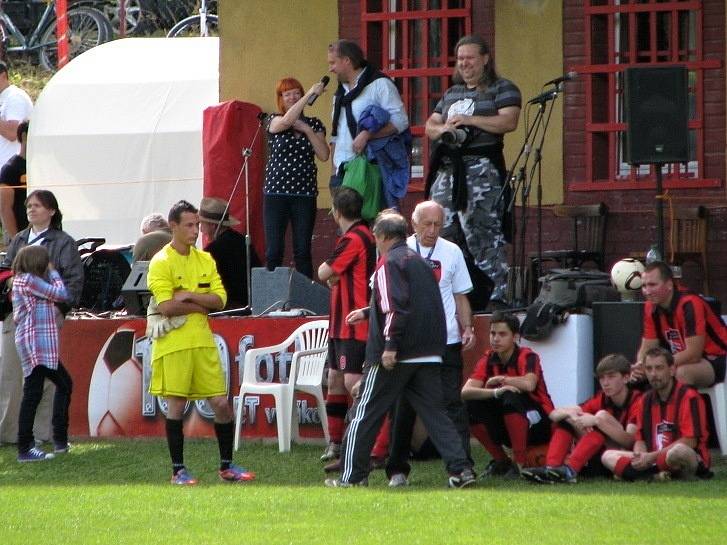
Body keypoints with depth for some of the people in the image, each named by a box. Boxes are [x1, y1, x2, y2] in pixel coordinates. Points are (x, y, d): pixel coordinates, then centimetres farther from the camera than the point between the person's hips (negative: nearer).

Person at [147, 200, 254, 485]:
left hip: (203, 341, 5)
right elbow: (166, 307, -17)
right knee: (176, 405, 0)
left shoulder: (205, 260, 11)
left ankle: (226, 466, 14)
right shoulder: (161, 263, -7)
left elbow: (219, 300, 0)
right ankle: (178, 470, 8)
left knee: (221, 403, 3)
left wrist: (189, 295, -13)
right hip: (173, 343, -5)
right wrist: (201, 306, -8)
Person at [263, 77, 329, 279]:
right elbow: (286, 121, -20)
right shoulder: (274, 121, 4)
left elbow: (323, 155, 0)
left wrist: (307, 130, -7)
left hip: (305, 194, 1)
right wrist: (310, 94, -20)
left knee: (303, 251, 0)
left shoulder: (314, 124, 11)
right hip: (276, 193, -1)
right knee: (274, 251, -5)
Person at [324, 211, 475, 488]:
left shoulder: (389, 262, -7)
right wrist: (367, 312, 41)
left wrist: (390, 345, -21)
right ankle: (460, 468, -9)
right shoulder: (419, 261, 19)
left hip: (395, 355, -7)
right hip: (428, 354, 7)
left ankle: (352, 475, 6)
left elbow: (395, 307, -19)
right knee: (434, 412, 5)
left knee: (366, 413, 3)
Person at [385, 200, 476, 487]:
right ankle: (397, 470, 12)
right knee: (404, 407, 4)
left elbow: (460, 296, 14)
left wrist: (467, 328, 1)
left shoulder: (452, 252, 9)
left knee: (452, 403, -6)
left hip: (446, 342, 1)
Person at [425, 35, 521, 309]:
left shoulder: (502, 89, 2)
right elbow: (430, 126, 23)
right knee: (443, 231, 2)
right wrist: (443, 129, -1)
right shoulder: (451, 94, 24)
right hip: (447, 169, 7)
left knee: (483, 234, -11)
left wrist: (468, 120, -14)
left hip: (482, 169, -7)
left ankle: (497, 294, -11)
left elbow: (508, 122, -12)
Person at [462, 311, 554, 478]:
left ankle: (520, 463, -22)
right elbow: (466, 392, -16)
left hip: (538, 423, -5)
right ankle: (501, 461, 2)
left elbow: (529, 384, -37)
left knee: (511, 398, -32)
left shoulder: (527, 357, -14)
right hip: (508, 427, 5)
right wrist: (496, 392, -34)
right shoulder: (488, 360, -1)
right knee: (473, 408, -16)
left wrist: (499, 379, -21)